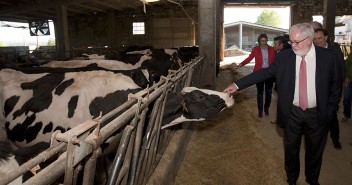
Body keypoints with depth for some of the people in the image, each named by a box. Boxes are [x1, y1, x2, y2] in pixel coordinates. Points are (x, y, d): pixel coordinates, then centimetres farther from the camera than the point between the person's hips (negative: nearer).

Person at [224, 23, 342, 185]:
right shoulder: (284, 56, -8)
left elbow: (336, 87, 0)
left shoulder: (328, 57, -8)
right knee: (291, 149, 15)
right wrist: (238, 84, -13)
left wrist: (329, 111, -3)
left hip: (318, 114, 0)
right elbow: (265, 73, -6)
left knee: (315, 151, 18)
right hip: (292, 113, 0)